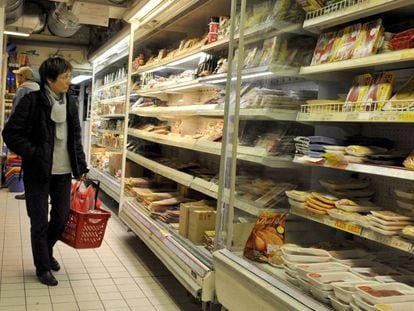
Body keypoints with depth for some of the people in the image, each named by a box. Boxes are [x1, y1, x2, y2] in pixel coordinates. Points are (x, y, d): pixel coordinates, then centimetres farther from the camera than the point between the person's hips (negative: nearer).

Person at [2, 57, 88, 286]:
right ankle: (43, 267, 22)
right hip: (38, 172, -5)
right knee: (40, 221, 5)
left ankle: (46, 251, 39)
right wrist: (33, 154, -15)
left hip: (63, 171, 5)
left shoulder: (70, 104, 5)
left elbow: (75, 138, 12)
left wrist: (81, 167, 9)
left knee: (62, 217, 11)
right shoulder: (32, 101, -11)